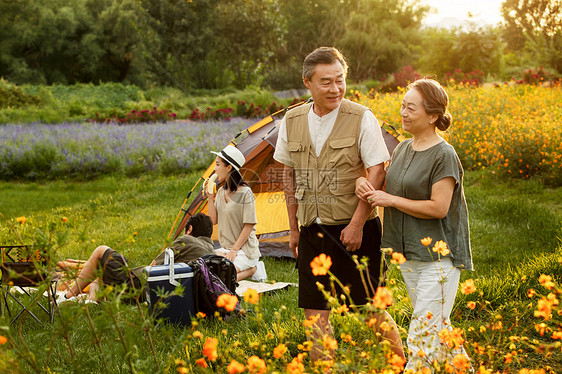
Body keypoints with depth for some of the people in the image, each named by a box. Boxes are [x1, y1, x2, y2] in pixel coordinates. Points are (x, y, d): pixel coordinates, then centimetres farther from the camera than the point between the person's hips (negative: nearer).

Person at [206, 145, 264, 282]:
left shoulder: (245, 193, -14)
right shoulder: (221, 192, 9)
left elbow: (249, 226, -14)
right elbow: (213, 220, 8)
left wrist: (234, 250, -16)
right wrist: (210, 198, -2)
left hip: (244, 251, -8)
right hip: (225, 248, 8)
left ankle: (252, 269, -1)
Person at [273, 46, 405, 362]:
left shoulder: (361, 118, -8)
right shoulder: (292, 121, 5)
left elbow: (377, 173, -10)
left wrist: (357, 223, -15)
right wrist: (293, 228, 13)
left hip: (354, 231, -4)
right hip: (312, 231, 4)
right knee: (316, 314, 5)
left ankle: (403, 361, 22)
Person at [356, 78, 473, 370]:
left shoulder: (444, 155, -14)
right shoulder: (402, 149, 9)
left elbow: (438, 208, -20)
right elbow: (388, 189, 19)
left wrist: (391, 200, -14)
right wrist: (363, 182, -4)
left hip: (438, 254, -8)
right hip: (409, 253, 8)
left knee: (424, 330, -9)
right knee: (437, 326, 18)